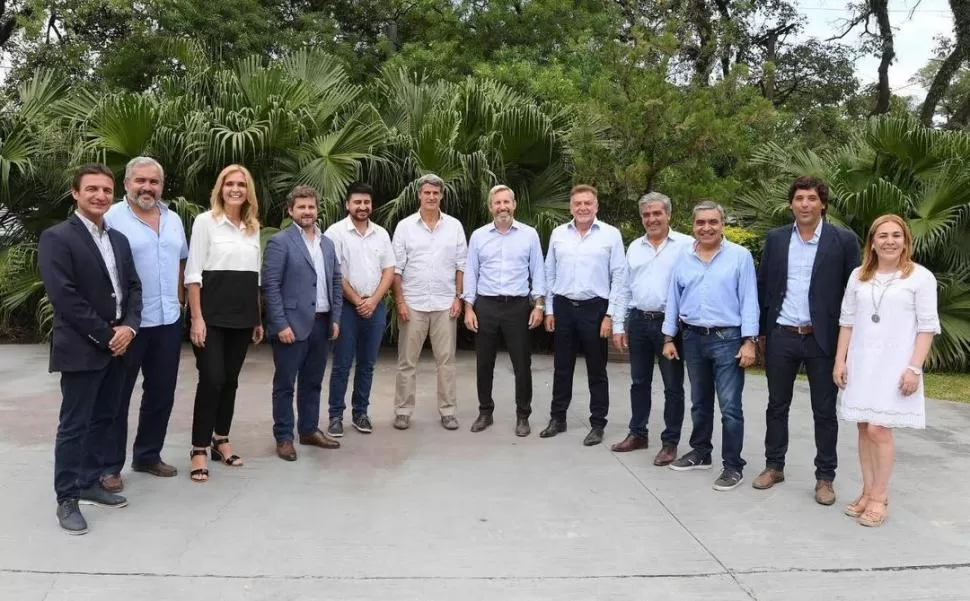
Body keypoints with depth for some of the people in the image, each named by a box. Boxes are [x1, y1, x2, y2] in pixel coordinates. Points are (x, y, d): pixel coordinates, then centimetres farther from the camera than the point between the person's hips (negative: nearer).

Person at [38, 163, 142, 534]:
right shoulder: (57, 238, -10)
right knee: (74, 425, 1)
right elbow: (64, 297, -17)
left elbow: (133, 287, 11)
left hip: (117, 345, 7)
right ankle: (66, 499, 12)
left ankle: (89, 484, 27)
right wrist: (105, 336, -16)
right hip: (81, 348, -7)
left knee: (103, 418, 14)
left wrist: (129, 327, -7)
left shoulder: (118, 239, 13)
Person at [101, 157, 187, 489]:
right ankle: (110, 466, 16)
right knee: (117, 397, 5)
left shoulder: (173, 219, 11)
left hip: (168, 322, 6)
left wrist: (179, 298, 12)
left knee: (161, 394, 14)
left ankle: (148, 455, 29)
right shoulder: (111, 218, -8)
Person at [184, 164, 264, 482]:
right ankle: (199, 450, 3)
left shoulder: (253, 227, 12)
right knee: (211, 380, -7)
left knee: (230, 380, 11)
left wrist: (258, 318, 15)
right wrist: (196, 317, -14)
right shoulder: (205, 221, -3)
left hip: (242, 316, 5)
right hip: (212, 314, -5)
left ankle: (221, 441, 24)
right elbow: (193, 273, -7)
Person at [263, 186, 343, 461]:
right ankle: (284, 437, 13)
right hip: (293, 325, -6)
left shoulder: (327, 243, 13)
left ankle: (309, 430, 27)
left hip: (321, 324, 6)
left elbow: (335, 282, 15)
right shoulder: (279, 242, -7)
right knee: (285, 384, 4)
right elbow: (270, 286, -12)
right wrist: (281, 324, -17)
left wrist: (335, 318, 8)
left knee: (313, 382, 15)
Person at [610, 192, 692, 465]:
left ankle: (670, 442, 16)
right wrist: (619, 325, 10)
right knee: (639, 382, 15)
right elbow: (626, 288, 13)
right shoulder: (635, 247, 11)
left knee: (673, 386, 5)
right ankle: (637, 434, 28)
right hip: (638, 321, 5)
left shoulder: (686, 245, -5)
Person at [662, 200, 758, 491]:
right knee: (699, 403, 17)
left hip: (728, 339, -4)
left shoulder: (740, 256, -5)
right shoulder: (683, 260, 7)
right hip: (693, 339, 5)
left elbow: (749, 301, -7)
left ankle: (733, 465, 9)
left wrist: (749, 341, -12)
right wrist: (668, 338, 8)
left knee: (730, 407, -2)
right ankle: (700, 452, 31)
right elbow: (673, 300, 10)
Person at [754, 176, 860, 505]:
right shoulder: (775, 238, 4)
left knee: (825, 411, 7)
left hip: (823, 339, -2)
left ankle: (825, 477, 20)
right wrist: (762, 331, 8)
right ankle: (774, 466, 27)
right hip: (781, 337, 3)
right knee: (777, 405, 12)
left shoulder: (843, 240, -4)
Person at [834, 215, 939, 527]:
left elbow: (927, 326, -6)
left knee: (879, 429, -7)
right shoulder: (858, 276, 8)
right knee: (864, 428, 7)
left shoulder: (921, 277, -4)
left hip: (895, 365, -4)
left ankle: (880, 497, 7)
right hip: (861, 363, 4)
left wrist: (914, 368, -13)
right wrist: (840, 360, 5)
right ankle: (868, 492, 18)